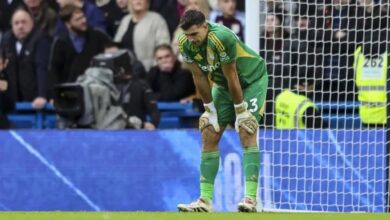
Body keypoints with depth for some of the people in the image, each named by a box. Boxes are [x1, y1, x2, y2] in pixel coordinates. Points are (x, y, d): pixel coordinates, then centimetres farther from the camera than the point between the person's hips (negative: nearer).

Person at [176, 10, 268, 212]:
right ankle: (205, 200, -1)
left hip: (252, 79, -6)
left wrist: (240, 111, -20)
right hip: (223, 85, 6)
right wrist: (210, 109, -4)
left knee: (247, 133, -19)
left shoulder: (221, 38, -35)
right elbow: (199, 77, -7)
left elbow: (231, 76, -27)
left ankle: (251, 198, -24)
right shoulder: (185, 44, -17)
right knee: (209, 135, -2)